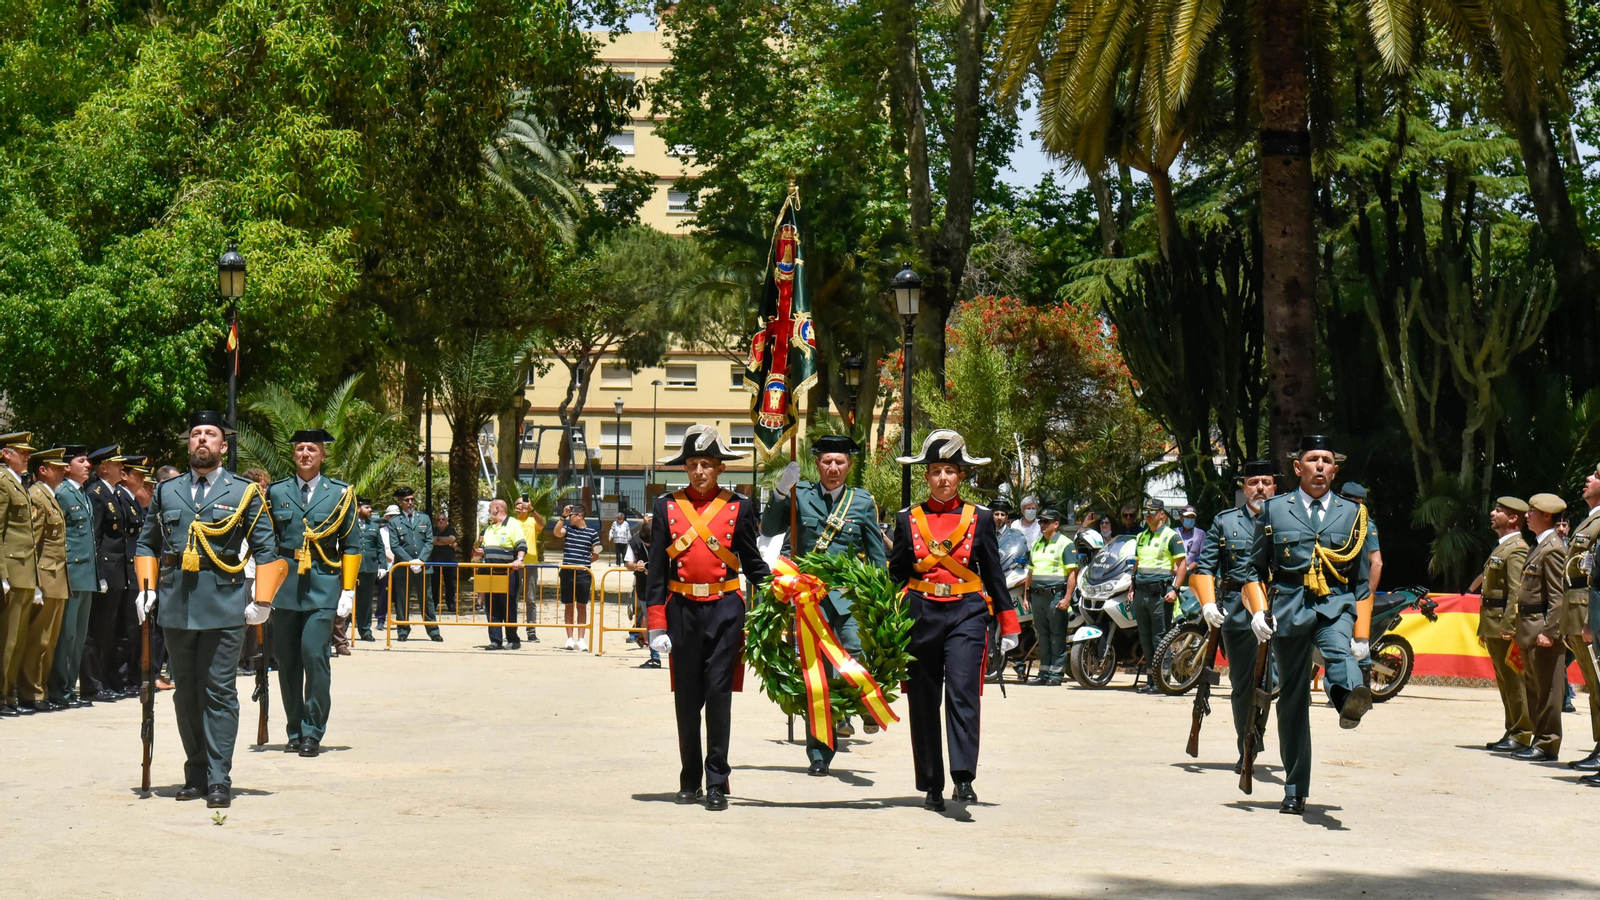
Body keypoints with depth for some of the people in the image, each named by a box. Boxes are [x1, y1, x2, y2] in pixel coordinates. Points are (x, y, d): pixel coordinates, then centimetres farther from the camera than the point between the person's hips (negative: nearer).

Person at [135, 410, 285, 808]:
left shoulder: (245, 492, 4)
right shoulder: (166, 491, 12)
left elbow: (266, 550, 3)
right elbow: (147, 543, 19)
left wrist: (262, 601, -4)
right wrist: (147, 587, 6)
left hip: (224, 606, -3)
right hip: (176, 605, 3)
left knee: (219, 692, -4)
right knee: (185, 692, 9)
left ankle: (219, 779, -2)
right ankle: (195, 774, 19)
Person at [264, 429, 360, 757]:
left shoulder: (340, 493, 7)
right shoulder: (277, 492, 11)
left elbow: (351, 545, 7)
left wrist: (348, 590, 1)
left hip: (323, 587, -2)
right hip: (285, 585, 2)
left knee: (314, 654, -13)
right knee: (286, 661, 4)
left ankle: (313, 733, -5)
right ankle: (295, 731, 14)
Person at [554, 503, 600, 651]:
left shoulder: (592, 532, 3)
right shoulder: (568, 528, 7)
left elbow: (596, 555, 9)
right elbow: (557, 533, -14)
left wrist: (586, 562, -4)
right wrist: (563, 516, -19)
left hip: (584, 573, -1)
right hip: (567, 572, 1)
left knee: (582, 606, 5)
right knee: (568, 606, 5)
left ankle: (581, 639, 11)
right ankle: (570, 638, 10)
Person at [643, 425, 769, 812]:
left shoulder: (738, 508, 4)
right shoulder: (667, 507, 5)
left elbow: (753, 564, 9)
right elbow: (656, 569, 4)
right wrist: (656, 626, -2)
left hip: (725, 609, -1)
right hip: (682, 610, 1)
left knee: (718, 693, -4)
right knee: (686, 697, 7)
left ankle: (717, 783, 1)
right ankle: (690, 779, 19)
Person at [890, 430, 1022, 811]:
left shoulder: (979, 518, 5)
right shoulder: (908, 519, 7)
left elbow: (994, 574, 9)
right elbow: (896, 575, 12)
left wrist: (1009, 626, 8)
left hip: (966, 613, -2)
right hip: (921, 614, 2)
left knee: (962, 692, -18)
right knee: (924, 702, 4)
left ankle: (964, 778, -22)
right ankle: (932, 787, 13)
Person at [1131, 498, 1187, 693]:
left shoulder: (1171, 536, -3)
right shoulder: (1141, 537, 19)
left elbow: (1182, 563, -8)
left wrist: (1175, 589, -16)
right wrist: (1132, 588, 19)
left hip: (1160, 592, -7)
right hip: (1141, 592, 7)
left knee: (1160, 637, -8)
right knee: (1145, 636, 8)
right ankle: (1150, 678, 13)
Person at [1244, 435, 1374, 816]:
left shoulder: (1351, 514, 14)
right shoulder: (1275, 510, 11)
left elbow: (1361, 581, 15)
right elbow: (1254, 569, 12)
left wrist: (1361, 635, 8)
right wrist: (1258, 612, -4)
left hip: (1336, 606, 0)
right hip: (1289, 609, 0)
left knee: (1339, 652, -35)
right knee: (1292, 700, 3)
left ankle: (1351, 699, -68)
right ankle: (1295, 791, 10)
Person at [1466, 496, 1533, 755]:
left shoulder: (1517, 549, -11)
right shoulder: (1501, 547, 20)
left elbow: (1516, 592, -19)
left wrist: (1508, 627, -24)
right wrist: (1484, 629, 21)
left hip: (1505, 626, -10)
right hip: (1493, 626, 10)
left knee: (1513, 680, -7)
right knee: (1504, 682, 12)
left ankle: (1521, 736, -5)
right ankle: (1512, 733, 17)